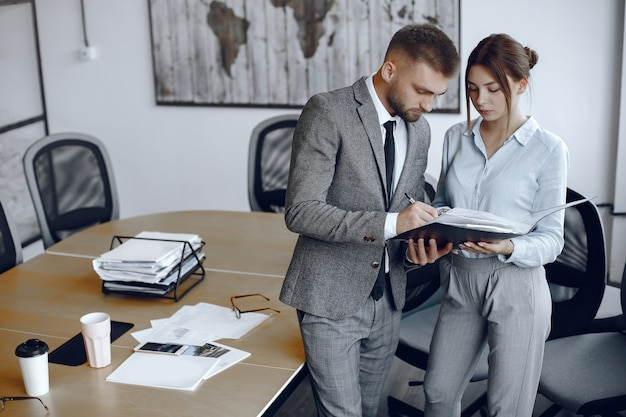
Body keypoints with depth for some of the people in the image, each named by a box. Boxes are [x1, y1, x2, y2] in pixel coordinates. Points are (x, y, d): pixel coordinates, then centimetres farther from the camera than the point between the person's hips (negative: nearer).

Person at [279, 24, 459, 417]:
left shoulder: (419, 129, 7)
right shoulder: (327, 112, -15)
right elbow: (300, 211, -21)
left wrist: (419, 244, -6)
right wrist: (389, 223, -28)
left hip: (387, 297, 7)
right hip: (333, 296, -6)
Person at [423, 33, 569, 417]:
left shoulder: (548, 149, -9)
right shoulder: (457, 138, 5)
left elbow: (551, 240, -8)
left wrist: (509, 248, -28)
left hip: (516, 287, -4)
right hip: (460, 281, 5)